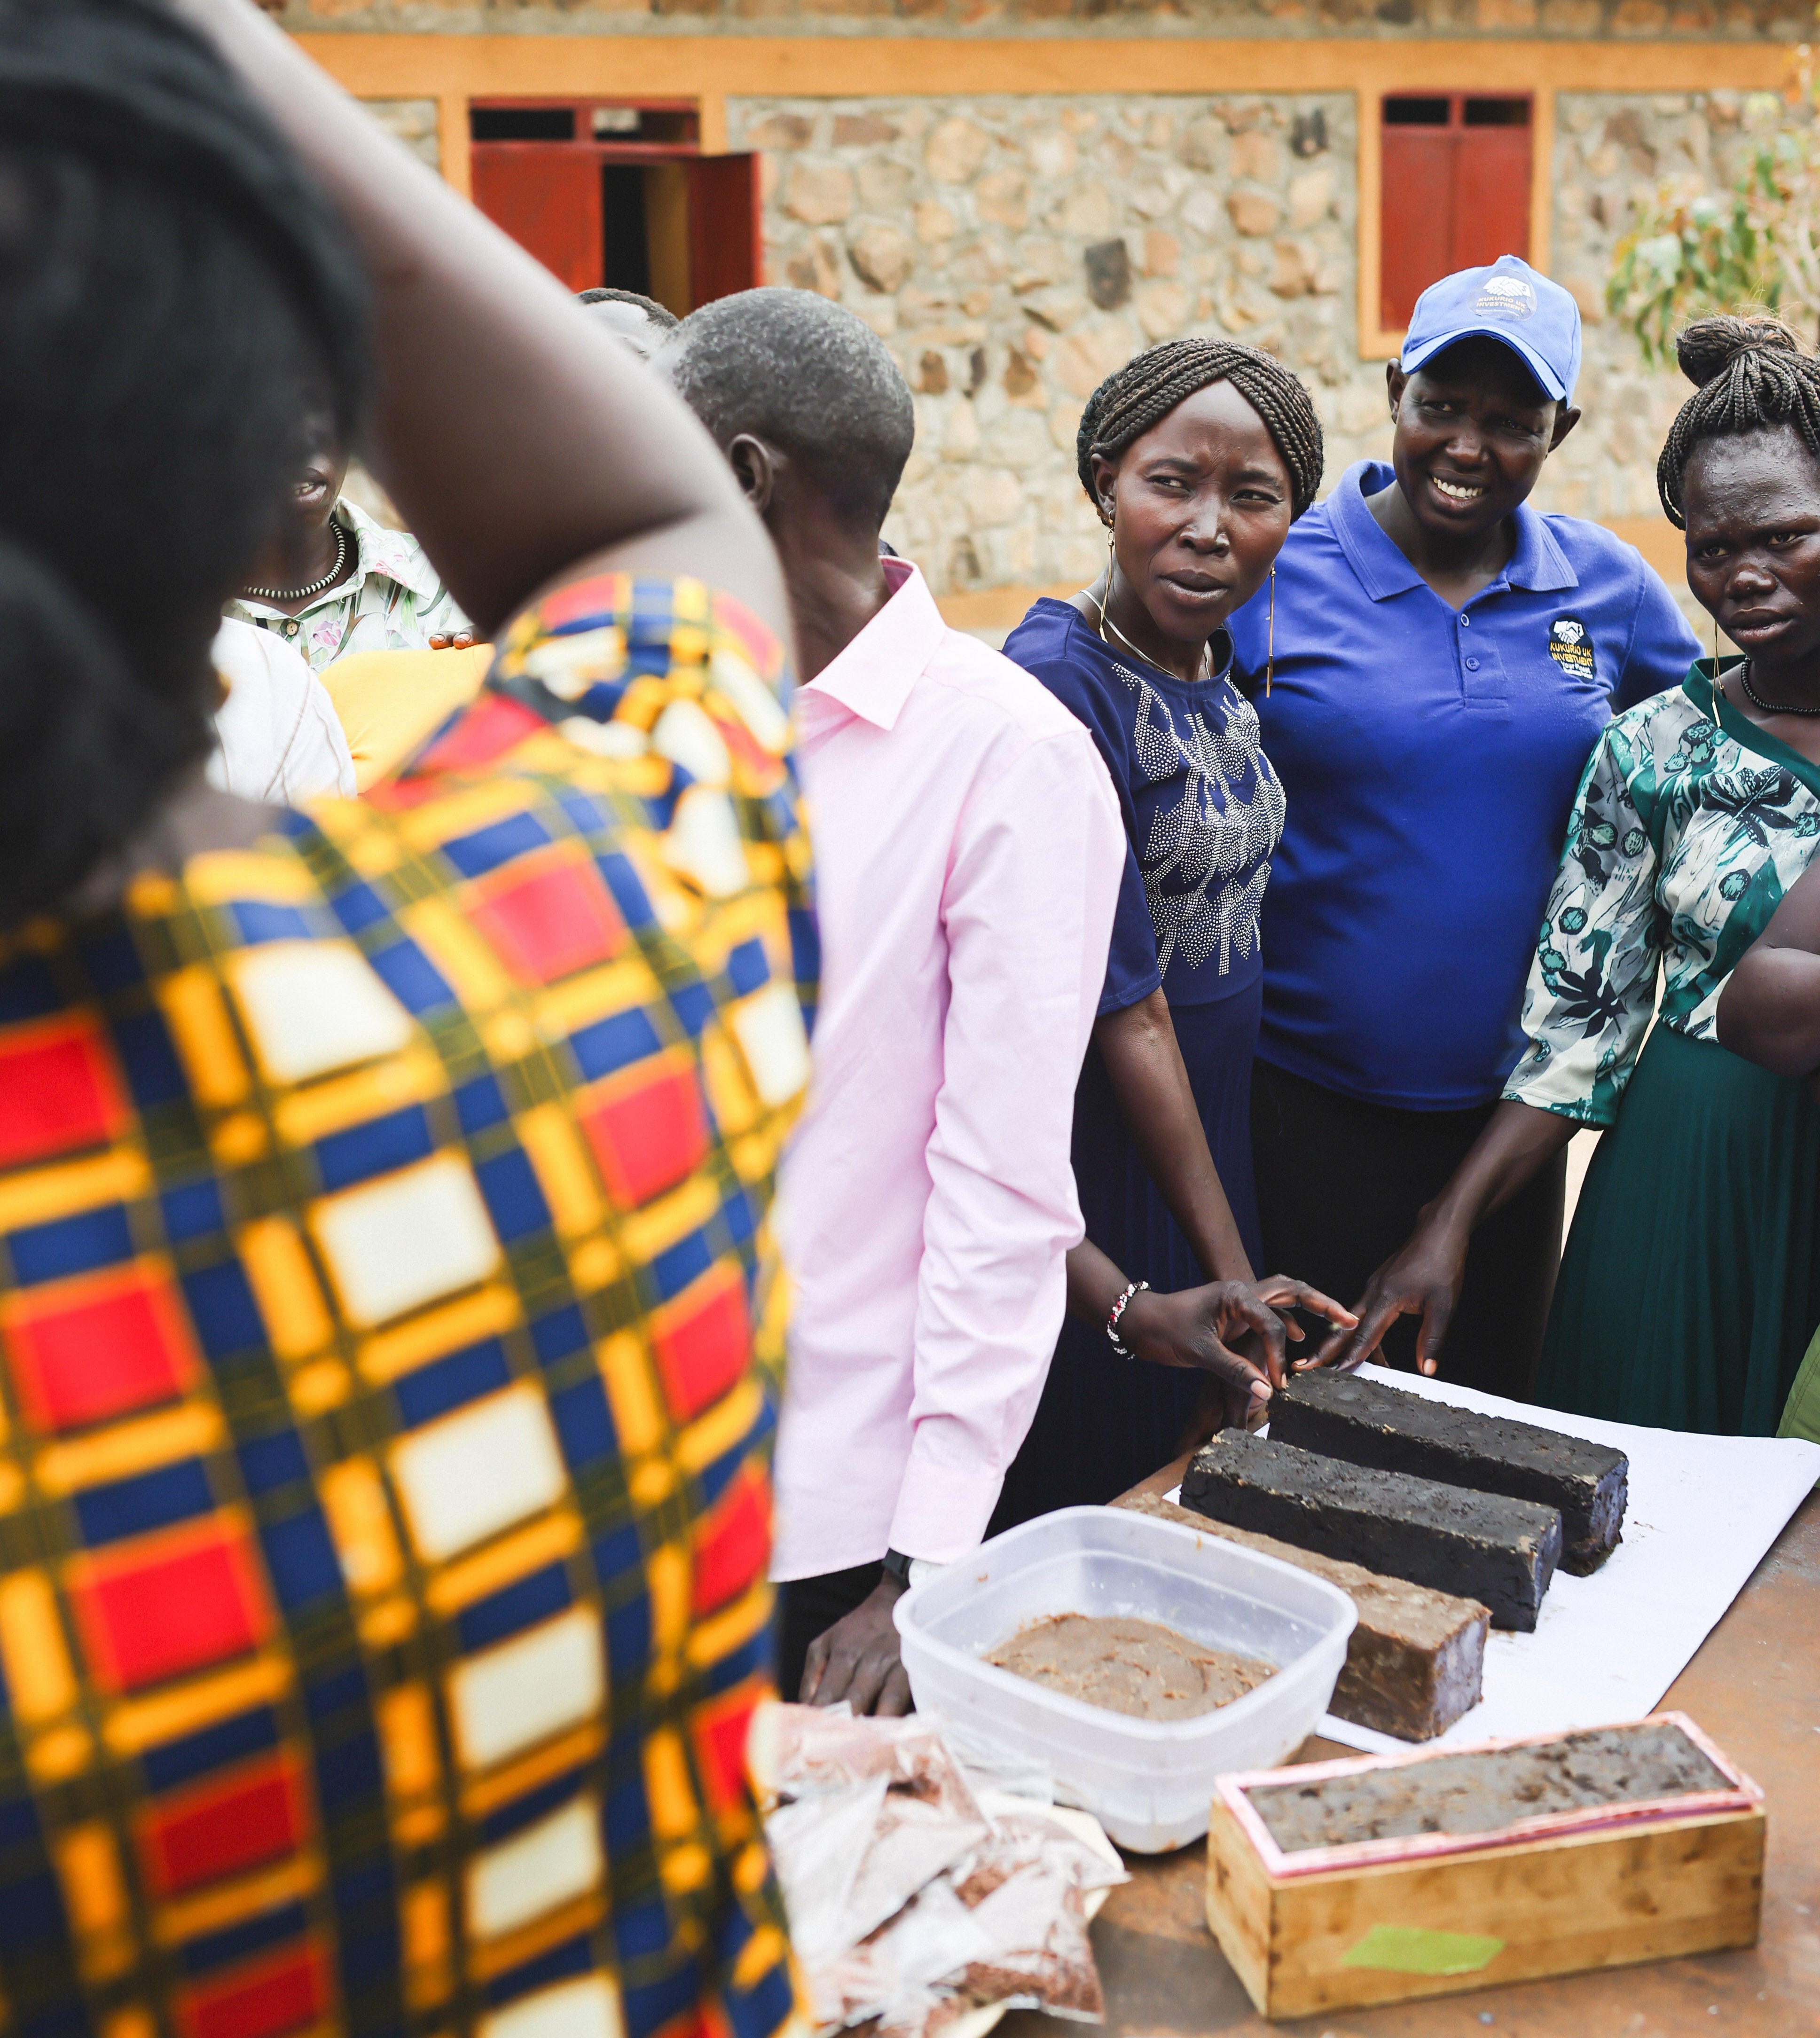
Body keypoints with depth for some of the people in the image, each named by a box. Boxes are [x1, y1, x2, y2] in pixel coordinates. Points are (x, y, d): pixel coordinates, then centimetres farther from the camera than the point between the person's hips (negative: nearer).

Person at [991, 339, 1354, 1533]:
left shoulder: (1213, 662, 4)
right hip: (1096, 1156, -8)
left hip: (1211, 1131, 8)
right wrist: (1226, 1266, -18)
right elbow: (1126, 1013, -21)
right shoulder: (1062, 689, -22)